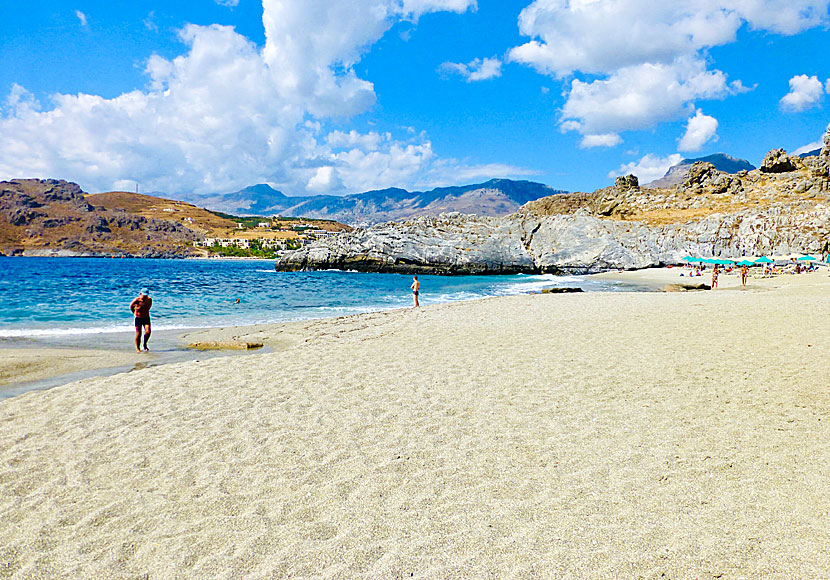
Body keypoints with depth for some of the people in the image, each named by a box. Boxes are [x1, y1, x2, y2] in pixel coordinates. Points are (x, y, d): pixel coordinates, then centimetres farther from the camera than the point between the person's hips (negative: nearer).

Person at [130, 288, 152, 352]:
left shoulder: (149, 299, -7)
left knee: (148, 332, -15)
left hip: (146, 318, 2)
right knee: (138, 334, 2)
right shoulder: (136, 300, -16)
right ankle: (138, 348, 17)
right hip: (138, 318, -2)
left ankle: (145, 344, 10)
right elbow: (131, 306, 4)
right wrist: (135, 313, 12)